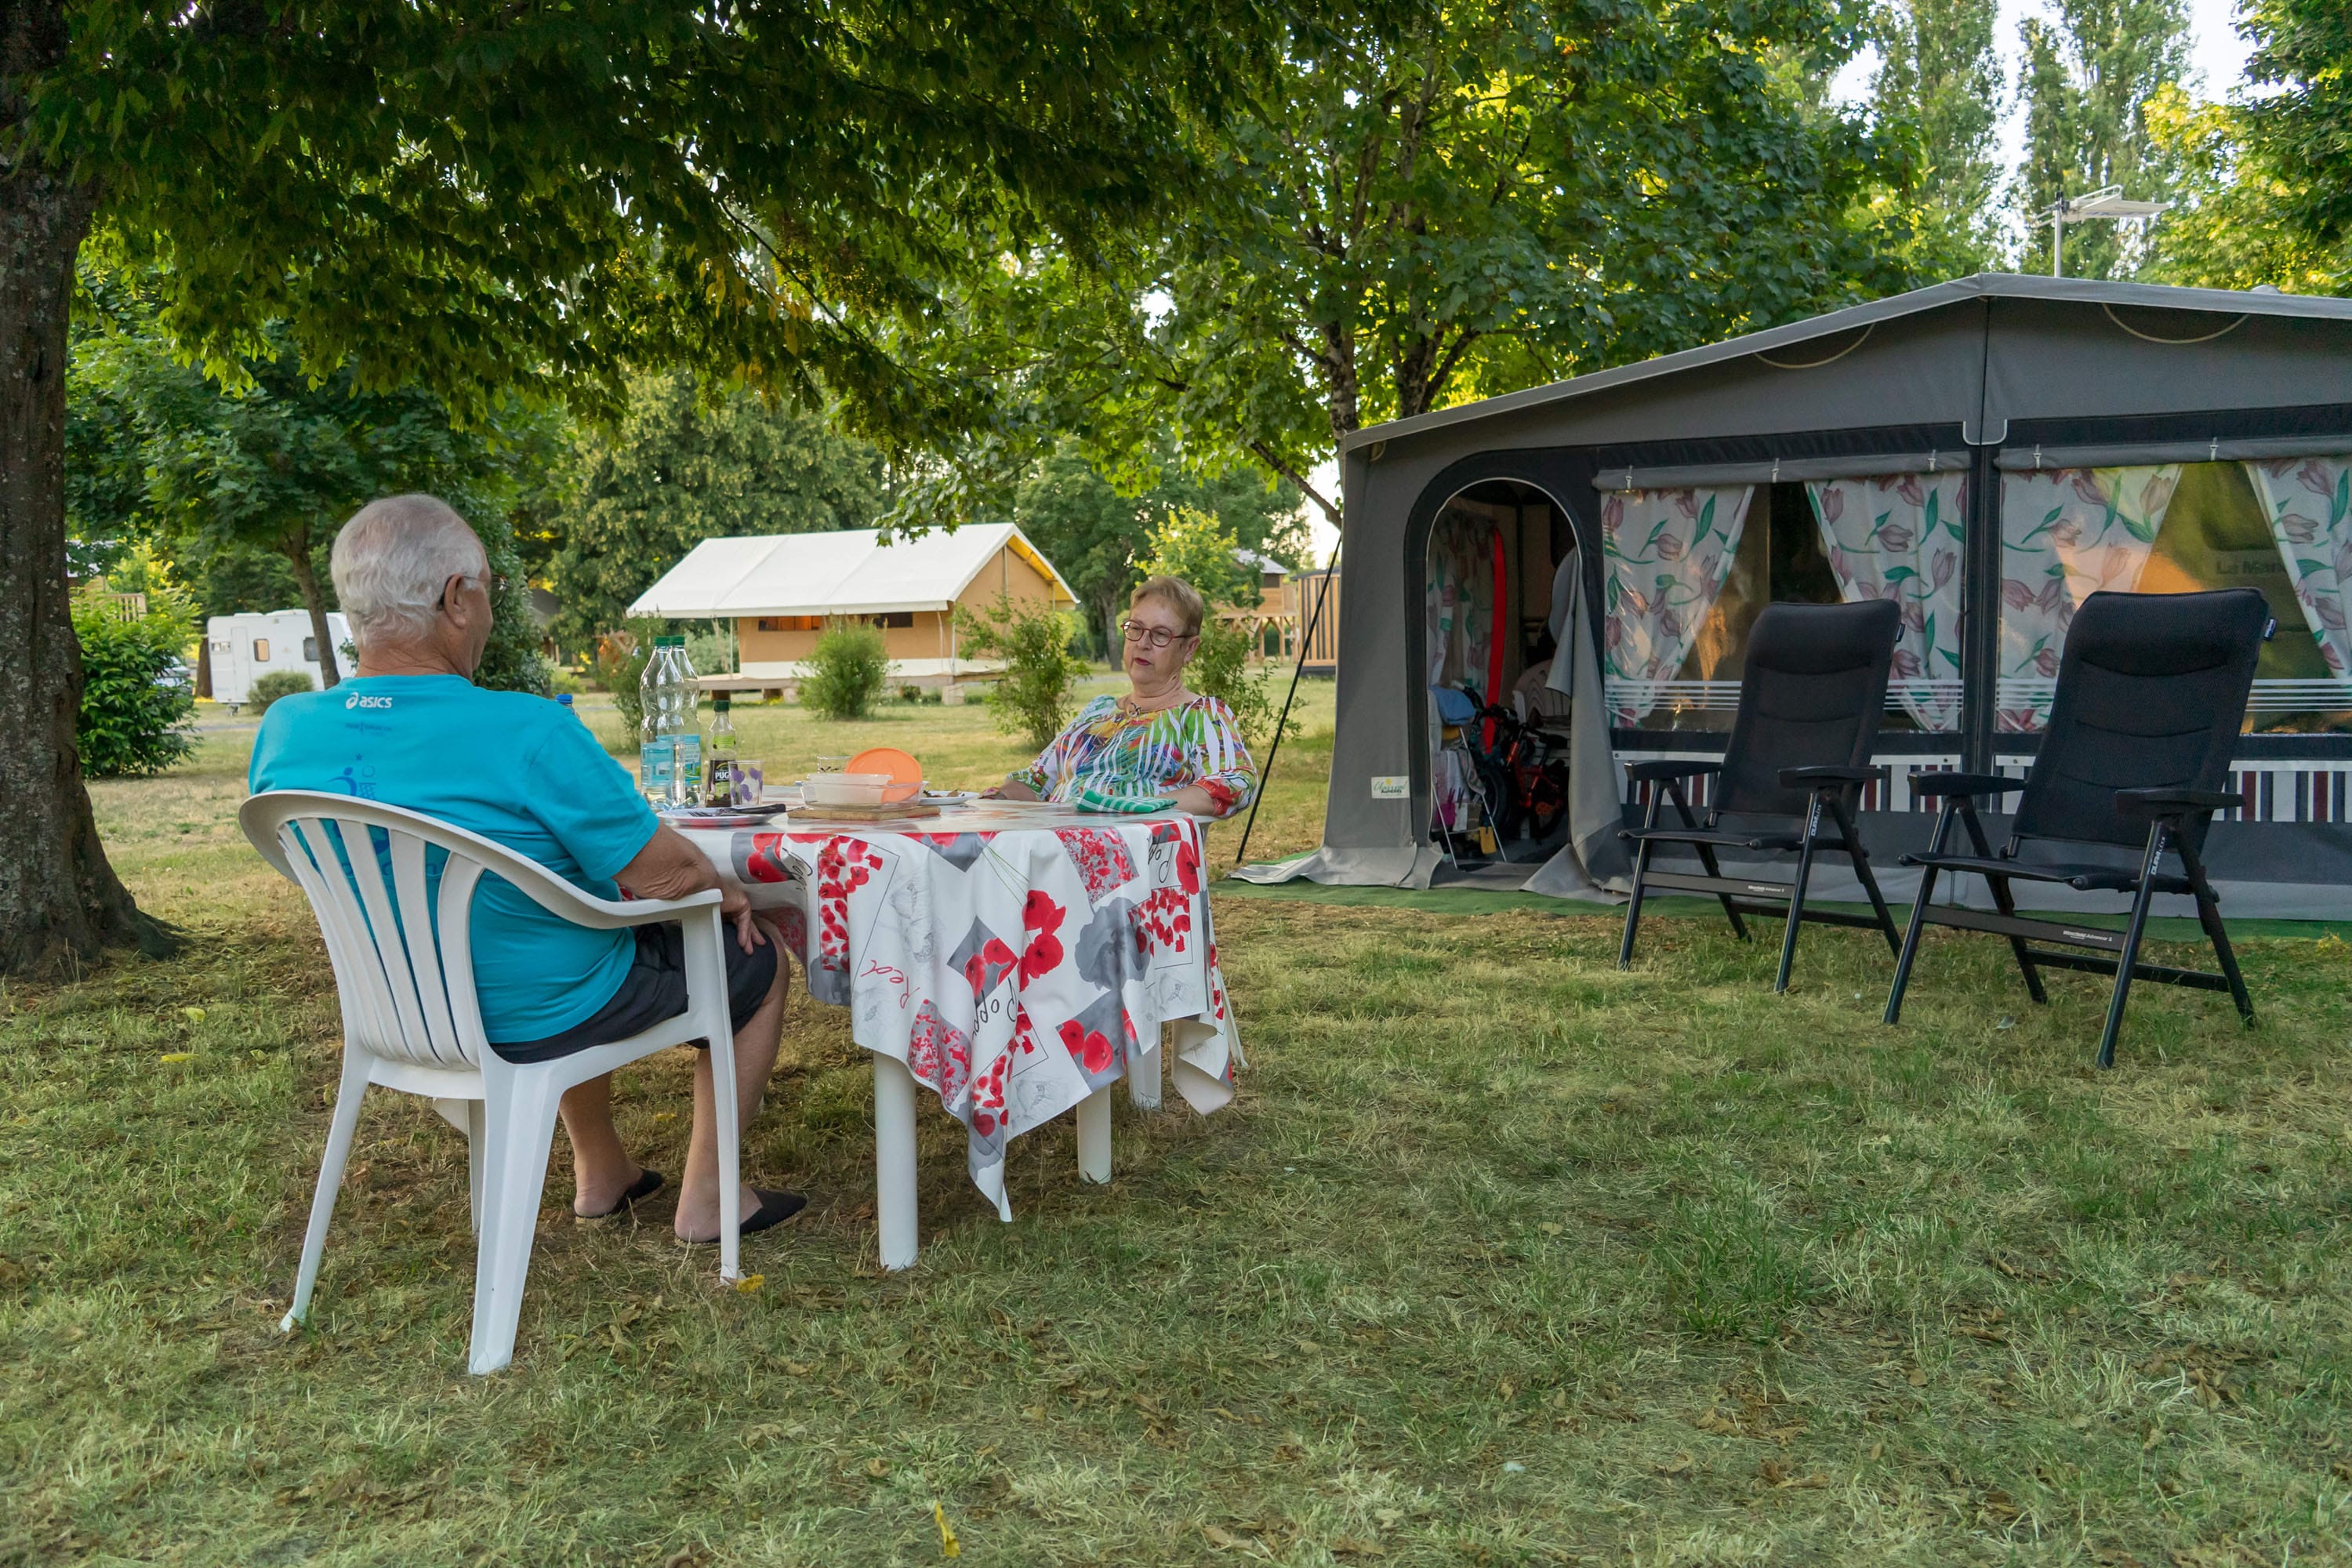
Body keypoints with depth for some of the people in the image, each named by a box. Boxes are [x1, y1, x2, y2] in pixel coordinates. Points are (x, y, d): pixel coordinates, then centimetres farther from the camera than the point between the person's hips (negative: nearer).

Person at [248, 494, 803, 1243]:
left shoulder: (283, 733, -10)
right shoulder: (526, 733, -31)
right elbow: (662, 873, -23)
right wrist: (727, 890, 0)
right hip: (539, 1021, -7)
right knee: (756, 961, 16)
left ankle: (599, 1177, 46)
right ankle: (707, 1200, 22)